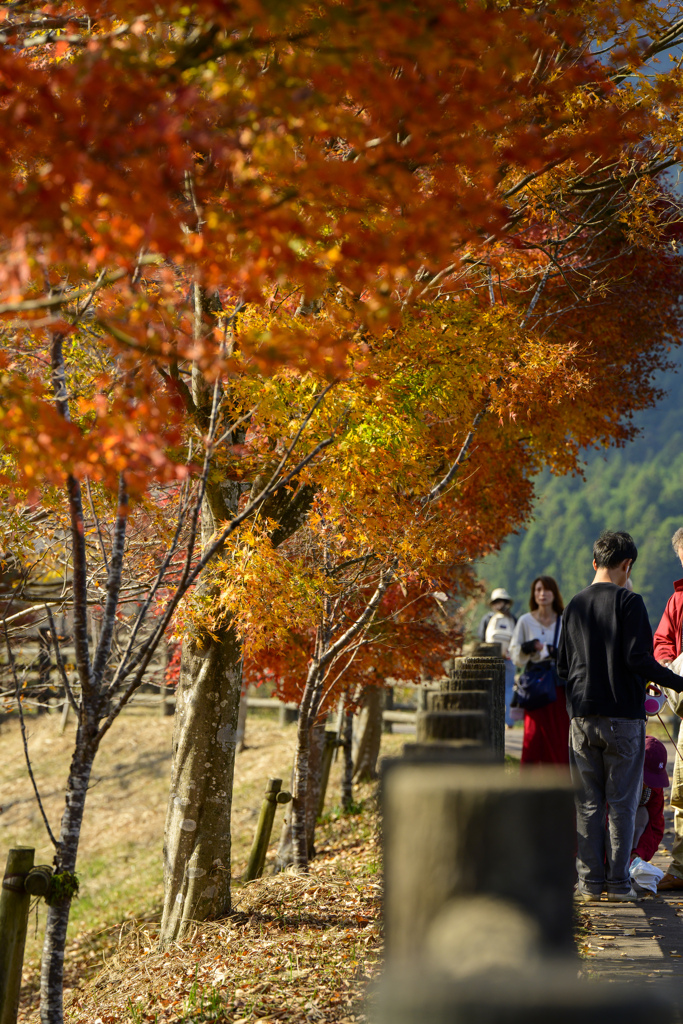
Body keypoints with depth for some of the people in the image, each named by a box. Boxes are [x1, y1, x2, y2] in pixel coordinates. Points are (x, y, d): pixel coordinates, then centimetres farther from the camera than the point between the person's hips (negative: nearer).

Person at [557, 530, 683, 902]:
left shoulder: (575, 605, 8)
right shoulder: (628, 602, -8)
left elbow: (562, 666, 12)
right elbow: (639, 658, -17)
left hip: (582, 716, 4)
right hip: (623, 714, -4)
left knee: (587, 804, 8)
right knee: (622, 803, 3)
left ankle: (590, 882, 8)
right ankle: (618, 882, 3)